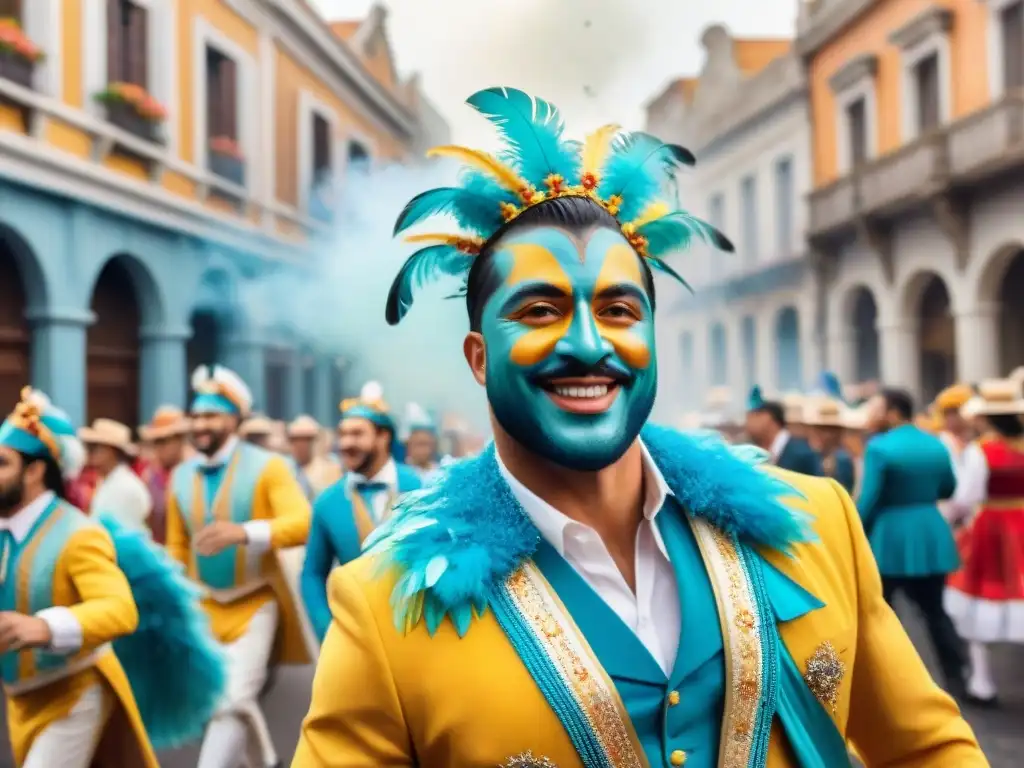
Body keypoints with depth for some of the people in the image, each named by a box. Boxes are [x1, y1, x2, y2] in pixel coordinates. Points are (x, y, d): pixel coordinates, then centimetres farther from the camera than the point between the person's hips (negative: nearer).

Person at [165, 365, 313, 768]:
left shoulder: (267, 466, -13)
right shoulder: (180, 477, 1)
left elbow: (303, 523, -25)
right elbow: (177, 548, 9)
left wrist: (244, 532, -40)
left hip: (254, 603, -5)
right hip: (204, 606, 5)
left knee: (234, 700, -13)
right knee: (219, 700, 15)